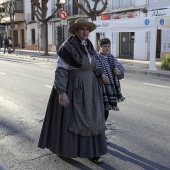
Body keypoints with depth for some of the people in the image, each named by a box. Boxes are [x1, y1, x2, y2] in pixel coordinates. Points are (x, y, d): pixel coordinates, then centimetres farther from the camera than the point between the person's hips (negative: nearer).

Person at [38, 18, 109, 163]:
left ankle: (91, 151, 17)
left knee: (89, 118, 8)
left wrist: (100, 75, 2)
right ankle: (62, 148, 27)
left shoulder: (88, 46, 8)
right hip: (72, 87, -7)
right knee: (68, 117, 6)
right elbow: (61, 71, -17)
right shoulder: (68, 47, -15)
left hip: (88, 87, 7)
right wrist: (62, 92, -23)